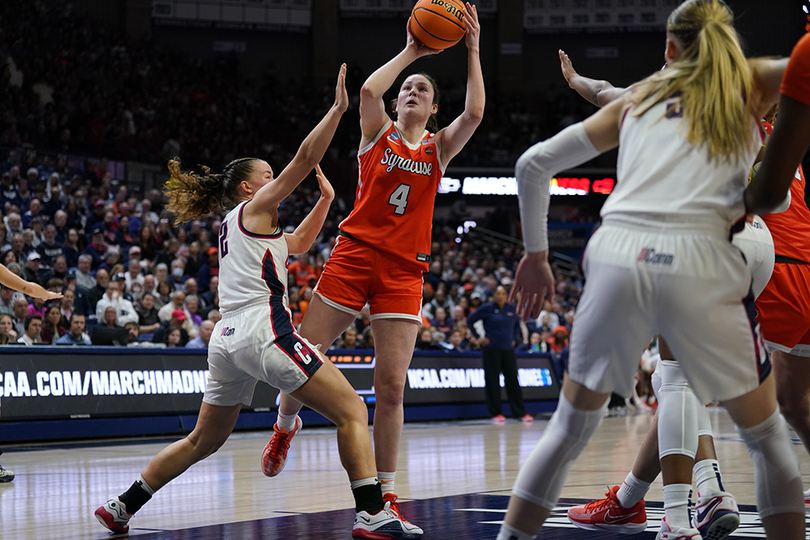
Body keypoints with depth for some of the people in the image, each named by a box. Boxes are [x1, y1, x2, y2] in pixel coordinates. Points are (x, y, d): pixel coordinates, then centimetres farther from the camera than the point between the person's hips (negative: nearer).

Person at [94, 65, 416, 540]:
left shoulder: (235, 225, 26)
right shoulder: (254, 208, 3)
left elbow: (297, 245, 38)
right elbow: (304, 159, -6)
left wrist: (325, 200, 30)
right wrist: (338, 109, -5)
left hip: (228, 339, 9)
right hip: (263, 330, -9)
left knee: (204, 441, 21)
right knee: (352, 412, -8)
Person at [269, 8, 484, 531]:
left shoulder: (439, 148, 13)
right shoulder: (378, 132, 10)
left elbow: (475, 112, -4)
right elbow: (369, 89, -11)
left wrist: (473, 50, -4)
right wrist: (410, 52, -2)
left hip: (403, 270, 1)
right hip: (354, 253, 0)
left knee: (392, 384, -6)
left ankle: (385, 492, 4)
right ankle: (285, 426, 32)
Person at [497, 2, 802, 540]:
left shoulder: (638, 98, 25)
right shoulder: (752, 85, 20)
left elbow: (533, 164, 24)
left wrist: (536, 255, 31)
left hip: (616, 257, 2)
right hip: (699, 263, -2)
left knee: (571, 427, 19)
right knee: (766, 435, 15)